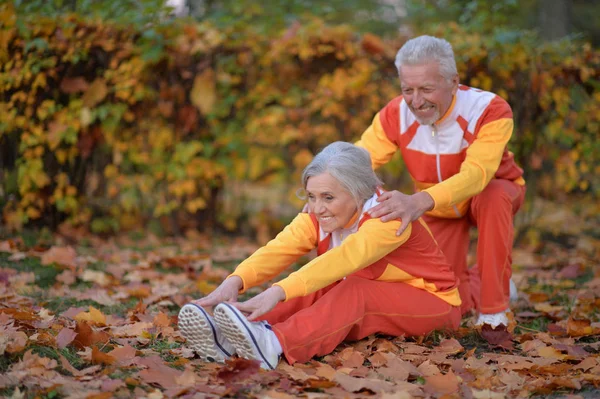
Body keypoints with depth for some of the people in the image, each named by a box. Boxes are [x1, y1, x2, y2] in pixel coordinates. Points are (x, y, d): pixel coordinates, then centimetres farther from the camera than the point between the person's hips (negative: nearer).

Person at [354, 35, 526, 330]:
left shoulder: (489, 110, -34)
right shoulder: (396, 115, -23)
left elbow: (475, 174, -49)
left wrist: (419, 202, -68)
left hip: (491, 193, -3)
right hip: (438, 209, 3)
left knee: (493, 196, -40)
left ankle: (493, 310, -26)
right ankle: (476, 282, 31)